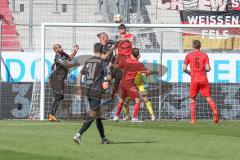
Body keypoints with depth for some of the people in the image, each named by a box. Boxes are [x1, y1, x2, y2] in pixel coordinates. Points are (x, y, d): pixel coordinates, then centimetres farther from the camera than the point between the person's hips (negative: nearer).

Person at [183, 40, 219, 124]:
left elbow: (184, 69, -1)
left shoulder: (188, 56, 3)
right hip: (204, 79, 0)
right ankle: (215, 111, -27)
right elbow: (208, 68, -4)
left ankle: (193, 119, 5)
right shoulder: (204, 55, 4)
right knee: (208, 97, -1)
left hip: (194, 80, 0)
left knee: (192, 99, 12)